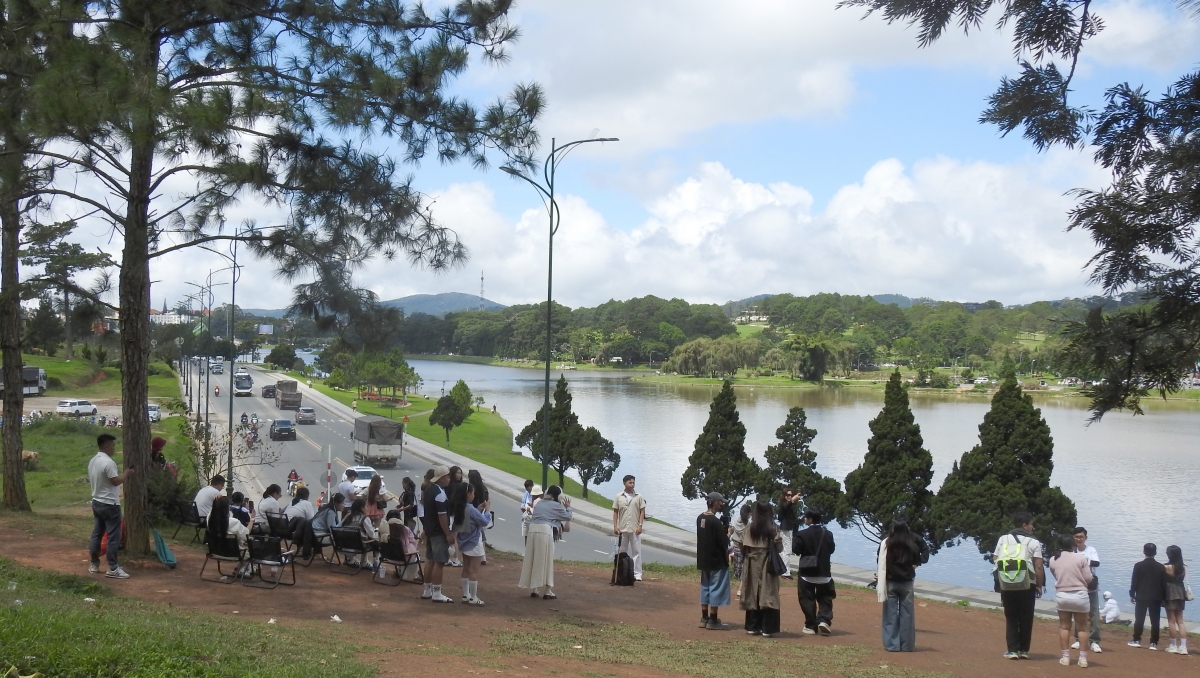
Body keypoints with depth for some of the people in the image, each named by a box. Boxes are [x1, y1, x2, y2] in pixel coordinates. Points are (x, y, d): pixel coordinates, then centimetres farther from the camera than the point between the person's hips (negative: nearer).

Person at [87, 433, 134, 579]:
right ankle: (113, 569, -5)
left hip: (96, 502, 9)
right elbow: (116, 481, -21)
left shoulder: (92, 461, 9)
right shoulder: (108, 462, -21)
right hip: (110, 504, -9)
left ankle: (94, 564, 21)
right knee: (113, 536, -5)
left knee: (96, 534, 15)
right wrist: (126, 474, -4)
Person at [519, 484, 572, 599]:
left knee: (533, 560, 13)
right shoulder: (556, 505, 5)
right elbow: (568, 517, 12)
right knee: (546, 561, 3)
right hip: (545, 531, -6)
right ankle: (547, 591, 5)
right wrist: (567, 507, 30)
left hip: (532, 530, 6)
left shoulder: (539, 503, 22)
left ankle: (533, 589, 18)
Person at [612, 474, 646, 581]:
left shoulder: (639, 497, 1)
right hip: (622, 529, 2)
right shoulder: (619, 497, 4)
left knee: (636, 551, -2)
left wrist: (640, 525, -7)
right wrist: (615, 526, -1)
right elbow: (615, 512, 7)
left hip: (634, 529, -2)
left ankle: (637, 574, -1)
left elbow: (642, 512, 1)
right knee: (621, 551, 8)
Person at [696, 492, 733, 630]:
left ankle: (704, 618, 20)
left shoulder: (700, 518, 7)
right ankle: (713, 620, 1)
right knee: (716, 588, -1)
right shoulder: (715, 521, -20)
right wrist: (728, 533, 1)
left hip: (703, 559, 8)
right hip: (717, 560, -8)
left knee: (705, 586, 15)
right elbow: (724, 543, -19)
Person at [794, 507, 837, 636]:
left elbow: (796, 549, -12)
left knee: (808, 600, 7)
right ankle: (824, 620, -8)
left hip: (807, 573, -3)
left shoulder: (802, 534, -13)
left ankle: (811, 625, 7)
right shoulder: (828, 534, 0)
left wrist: (795, 539, 4)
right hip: (824, 573, 3)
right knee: (825, 599, 12)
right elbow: (831, 549, 9)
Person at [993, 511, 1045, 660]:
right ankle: (1024, 650, 13)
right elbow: (1038, 567, -10)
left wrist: (999, 582, 14)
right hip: (1027, 586, -2)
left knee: (1011, 618, 9)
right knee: (1026, 618, 9)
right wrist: (1040, 586, -1)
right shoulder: (1033, 543, -4)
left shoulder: (1003, 539, 5)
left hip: (1007, 585, 2)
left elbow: (995, 560, 4)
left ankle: (1012, 650, 5)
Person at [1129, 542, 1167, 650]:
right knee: (1155, 621, 3)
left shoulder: (1138, 566, -6)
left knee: (1139, 620, 7)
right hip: (1156, 598, 1)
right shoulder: (1161, 567, -2)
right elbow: (1164, 584, 2)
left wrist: (1132, 594, 7)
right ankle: (1153, 643, 3)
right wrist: (1163, 597, 10)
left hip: (1141, 597, -1)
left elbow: (1134, 582, -3)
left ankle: (1136, 640, 9)